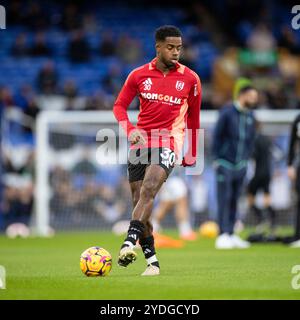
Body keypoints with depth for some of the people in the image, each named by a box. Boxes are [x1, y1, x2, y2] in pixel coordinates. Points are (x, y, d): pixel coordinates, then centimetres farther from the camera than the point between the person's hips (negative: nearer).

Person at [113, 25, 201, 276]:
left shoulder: (190, 79, 3)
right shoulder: (139, 75, 4)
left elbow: (193, 116, 13)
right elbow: (120, 106, 10)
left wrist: (192, 155, 15)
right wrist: (130, 130, -9)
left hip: (169, 142, -3)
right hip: (141, 142, 3)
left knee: (148, 189, -25)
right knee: (139, 200, 0)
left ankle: (129, 243, -35)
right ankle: (152, 261, 8)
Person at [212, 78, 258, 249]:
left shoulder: (250, 116, 7)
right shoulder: (227, 113, -11)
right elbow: (217, 136, -7)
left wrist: (246, 158, 11)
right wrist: (217, 158, -8)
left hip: (241, 165, 6)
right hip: (225, 164, -6)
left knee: (234, 201, 10)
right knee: (224, 200, -6)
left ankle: (231, 235, 15)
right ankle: (223, 236, -7)